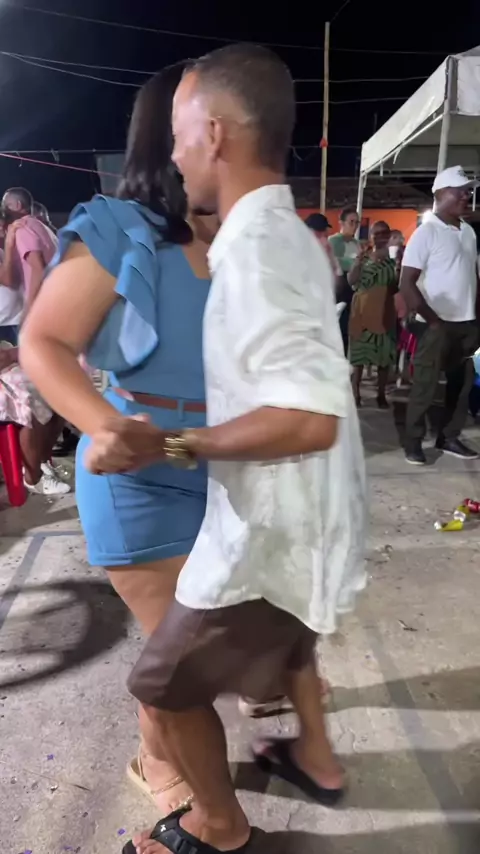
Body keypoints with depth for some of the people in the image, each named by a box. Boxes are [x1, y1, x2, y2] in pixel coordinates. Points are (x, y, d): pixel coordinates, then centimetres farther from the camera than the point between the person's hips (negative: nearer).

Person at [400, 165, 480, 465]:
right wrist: (433, 319, -16)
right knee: (425, 386, 1)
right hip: (437, 325, -7)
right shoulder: (427, 233, -9)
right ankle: (414, 442, 14)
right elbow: (407, 285, -14)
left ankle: (449, 437, 25)